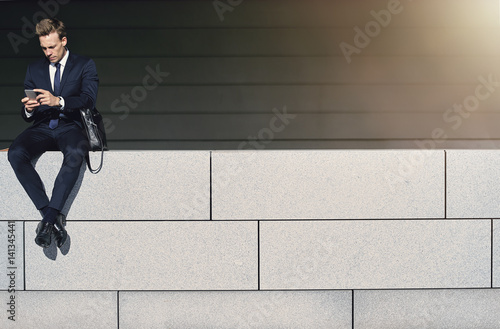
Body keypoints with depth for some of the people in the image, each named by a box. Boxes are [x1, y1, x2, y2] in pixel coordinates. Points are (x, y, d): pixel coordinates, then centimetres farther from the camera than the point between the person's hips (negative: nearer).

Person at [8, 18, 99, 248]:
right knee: (15, 153, -30)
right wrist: (28, 109, -11)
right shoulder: (35, 69, 19)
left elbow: (89, 100, -8)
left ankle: (48, 219, -37)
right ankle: (51, 216, -31)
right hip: (42, 128, 3)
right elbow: (26, 116, 15)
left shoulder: (85, 65, 9)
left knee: (75, 153, -39)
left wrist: (59, 101, -25)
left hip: (71, 126, -3)